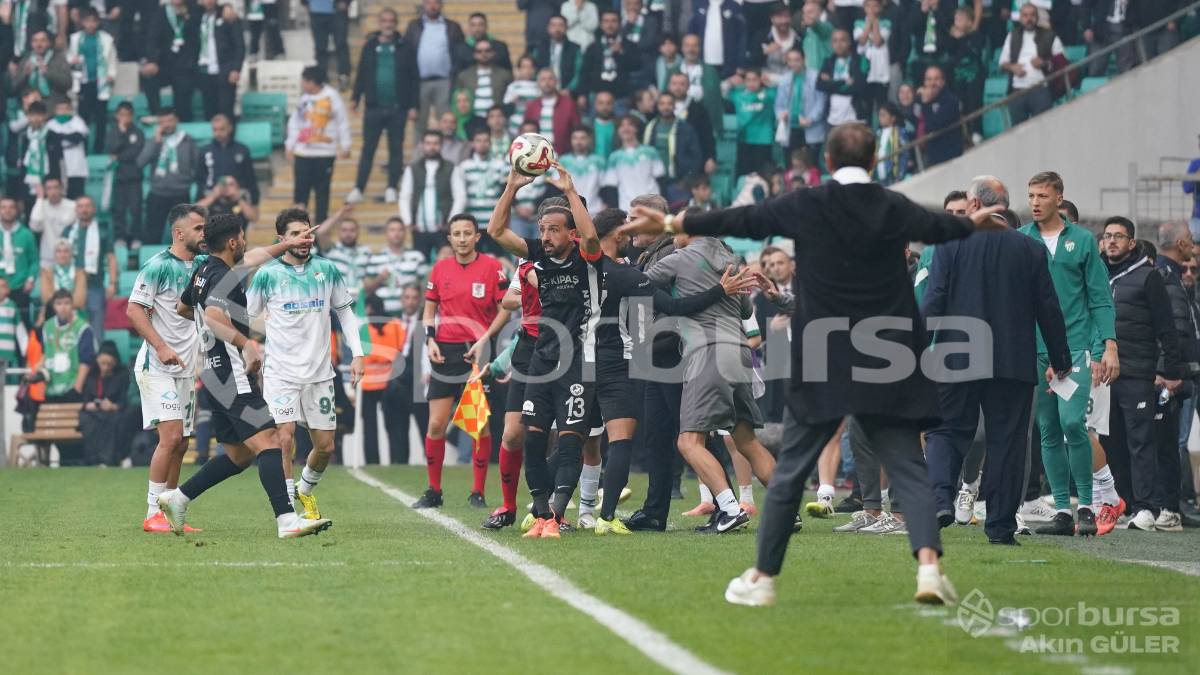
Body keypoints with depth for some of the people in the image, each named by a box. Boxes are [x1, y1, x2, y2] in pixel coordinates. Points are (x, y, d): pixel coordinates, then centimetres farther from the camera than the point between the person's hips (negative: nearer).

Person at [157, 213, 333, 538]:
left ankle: (178, 497, 17)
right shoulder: (225, 278, -14)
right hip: (232, 375, -10)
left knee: (239, 454, 16)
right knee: (268, 440, -17)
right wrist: (247, 343, -38)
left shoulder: (203, 271, 15)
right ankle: (286, 520, -28)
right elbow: (213, 317, -32)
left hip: (213, 374, 10)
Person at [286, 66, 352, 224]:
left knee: (322, 189, 3)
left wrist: (345, 146, 0)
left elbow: (343, 122, -1)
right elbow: (294, 121, 15)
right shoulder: (303, 98, 5)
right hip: (302, 152, 3)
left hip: (325, 153, -3)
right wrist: (290, 144, 12)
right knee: (300, 189, 1)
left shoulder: (331, 97, -7)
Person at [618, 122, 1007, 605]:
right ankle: (928, 564, -15)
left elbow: (740, 221, 5)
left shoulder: (805, 207, -4)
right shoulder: (894, 208, 2)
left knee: (790, 470, 6)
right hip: (886, 367, 1)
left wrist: (671, 224, 17)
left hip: (822, 366, -1)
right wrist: (974, 223, 46)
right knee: (907, 468, 2)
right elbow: (939, 227, 22)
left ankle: (763, 577, 10)